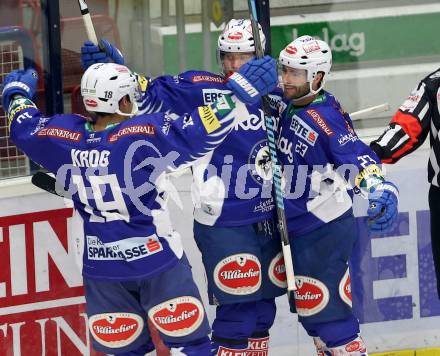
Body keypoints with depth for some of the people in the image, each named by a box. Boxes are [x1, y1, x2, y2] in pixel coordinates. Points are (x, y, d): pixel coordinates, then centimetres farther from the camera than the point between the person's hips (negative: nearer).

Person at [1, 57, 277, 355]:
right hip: (155, 261, -5)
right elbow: (202, 131, -26)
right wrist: (243, 88, -20)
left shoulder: (64, 137, -6)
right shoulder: (143, 135, -21)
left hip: (100, 267, 5)